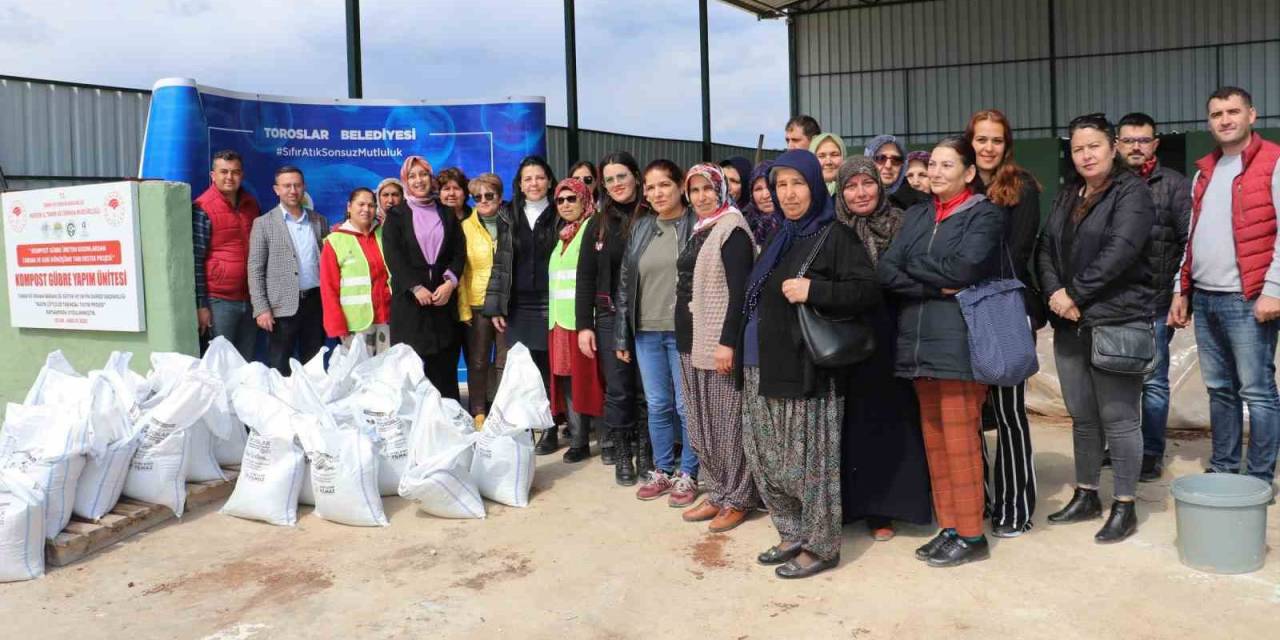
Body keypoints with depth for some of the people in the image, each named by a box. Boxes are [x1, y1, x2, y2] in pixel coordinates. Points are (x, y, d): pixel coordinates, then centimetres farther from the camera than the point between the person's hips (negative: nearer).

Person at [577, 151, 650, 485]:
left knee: (647, 388, 4)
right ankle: (621, 455, 17)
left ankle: (645, 451, 19)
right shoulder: (599, 223, 7)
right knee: (618, 390, 5)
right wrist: (584, 324, 1)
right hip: (611, 317, 2)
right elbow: (586, 277, 7)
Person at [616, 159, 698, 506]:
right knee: (657, 405, 12)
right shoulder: (640, 228, 10)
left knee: (686, 405, 3)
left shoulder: (698, 225, -4)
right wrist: (622, 335, 9)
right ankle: (662, 470, 25)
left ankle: (687, 473, 16)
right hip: (646, 332, 4)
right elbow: (625, 282, 12)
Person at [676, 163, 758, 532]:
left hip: (720, 341, -9)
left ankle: (737, 500, 9)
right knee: (700, 424, 12)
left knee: (727, 423, -2)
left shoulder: (731, 229, -9)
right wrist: (686, 336, 15)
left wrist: (728, 342, -23)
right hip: (691, 341, 9)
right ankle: (717, 493, 22)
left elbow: (738, 290, -17)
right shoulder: (698, 231, 16)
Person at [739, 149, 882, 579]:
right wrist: (740, 348, 16)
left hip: (805, 368, -7)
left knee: (808, 458, -2)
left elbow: (868, 290, -14)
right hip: (763, 369, 8)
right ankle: (793, 535, 26)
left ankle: (820, 546, 12)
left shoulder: (835, 237, -5)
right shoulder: (779, 239, 17)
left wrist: (813, 290, -24)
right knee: (767, 458, 11)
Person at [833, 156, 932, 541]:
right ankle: (851, 501, 16)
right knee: (852, 420, 5)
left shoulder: (901, 226, 0)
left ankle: (883, 507, 13)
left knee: (889, 418, 3)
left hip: (890, 340, -1)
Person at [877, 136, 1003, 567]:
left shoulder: (985, 216, 0)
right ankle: (948, 527, 20)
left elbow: (964, 268, -17)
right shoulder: (917, 215, 15)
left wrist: (911, 267, -4)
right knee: (933, 439, 10)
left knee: (959, 441, -3)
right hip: (918, 341, 6)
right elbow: (885, 269, 2)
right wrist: (938, 286, -12)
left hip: (959, 342, -6)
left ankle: (970, 535, 7)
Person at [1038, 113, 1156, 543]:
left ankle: (1125, 508, 10)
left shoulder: (1131, 193, -4)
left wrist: (1074, 292, -16)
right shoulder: (1067, 198, 16)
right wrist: (1054, 293, -8)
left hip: (1117, 323, -6)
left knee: (1118, 418, -1)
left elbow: (1119, 251, -17)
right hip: (1070, 325, 7)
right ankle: (1086, 496, 27)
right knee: (1082, 416, 14)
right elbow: (1045, 250, 10)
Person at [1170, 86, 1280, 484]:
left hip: (1247, 300, -7)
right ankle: (1223, 469, 22)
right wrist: (1182, 290, 16)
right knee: (1219, 390, 13)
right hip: (1204, 299, 7)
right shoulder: (1205, 171, 18)